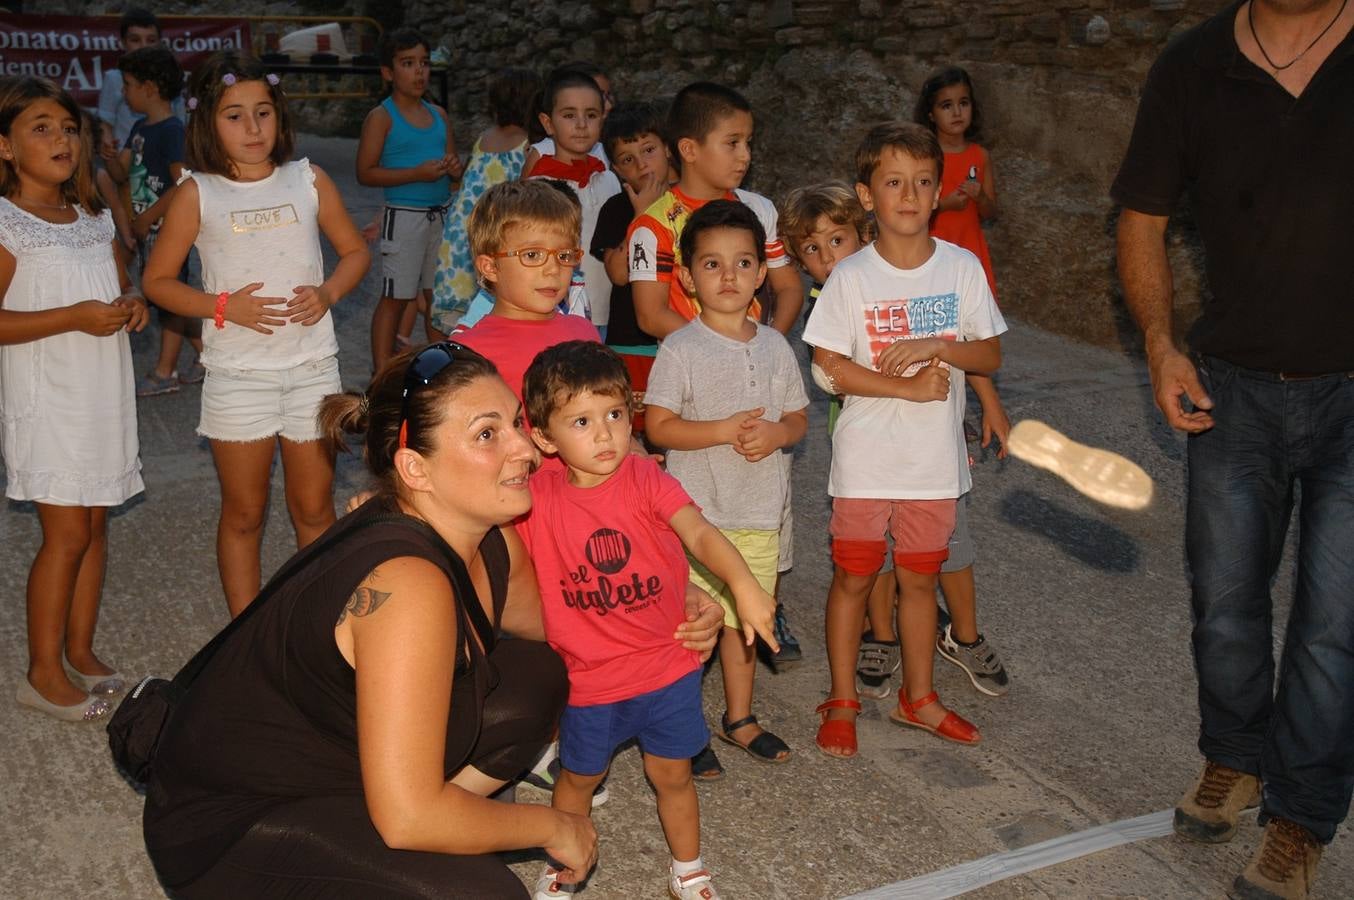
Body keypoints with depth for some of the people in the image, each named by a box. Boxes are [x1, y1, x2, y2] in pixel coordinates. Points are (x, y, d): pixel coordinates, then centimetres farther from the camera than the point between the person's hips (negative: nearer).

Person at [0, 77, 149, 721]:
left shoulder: (95, 218, 11)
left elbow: (122, 282, 22)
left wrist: (133, 305, -1)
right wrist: (74, 317, -23)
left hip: (104, 396, 7)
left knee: (95, 526, 10)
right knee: (66, 533, -5)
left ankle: (80, 652, 23)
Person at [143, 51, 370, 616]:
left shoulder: (309, 181, 1)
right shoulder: (197, 194, -3)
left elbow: (355, 252, 11)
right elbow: (157, 280, 2)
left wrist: (327, 293, -8)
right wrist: (223, 307, -14)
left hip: (312, 367, 1)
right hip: (238, 373, -1)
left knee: (314, 508, 11)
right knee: (243, 513, 10)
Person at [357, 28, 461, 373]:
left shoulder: (439, 115, 12)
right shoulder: (381, 117, -6)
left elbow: (452, 162, 23)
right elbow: (365, 173, -11)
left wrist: (455, 168, -3)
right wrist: (417, 173, -20)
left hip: (442, 215, 6)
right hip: (404, 216, -6)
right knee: (396, 298, -2)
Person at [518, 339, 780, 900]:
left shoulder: (644, 479, -15)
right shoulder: (535, 496, -12)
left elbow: (699, 532, -28)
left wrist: (743, 584, -46)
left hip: (667, 667, 0)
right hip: (589, 678, 1)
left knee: (672, 774, 15)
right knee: (580, 776, 20)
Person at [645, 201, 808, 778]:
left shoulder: (774, 347, 5)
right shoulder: (681, 349, -9)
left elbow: (799, 417, 10)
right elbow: (658, 426, -13)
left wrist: (776, 433, -12)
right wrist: (725, 431, -22)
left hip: (760, 511, 5)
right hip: (697, 511, -4)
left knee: (747, 618, 17)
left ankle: (739, 718, 35)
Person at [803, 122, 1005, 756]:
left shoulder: (962, 269, -1)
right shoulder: (851, 276, -8)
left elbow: (990, 355, 0)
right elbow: (829, 367, -11)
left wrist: (932, 348, -17)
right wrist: (908, 386, -19)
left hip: (935, 458, 2)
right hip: (865, 458, -2)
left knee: (919, 578, 15)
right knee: (853, 577, 8)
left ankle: (918, 698, 32)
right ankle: (842, 703, 23)